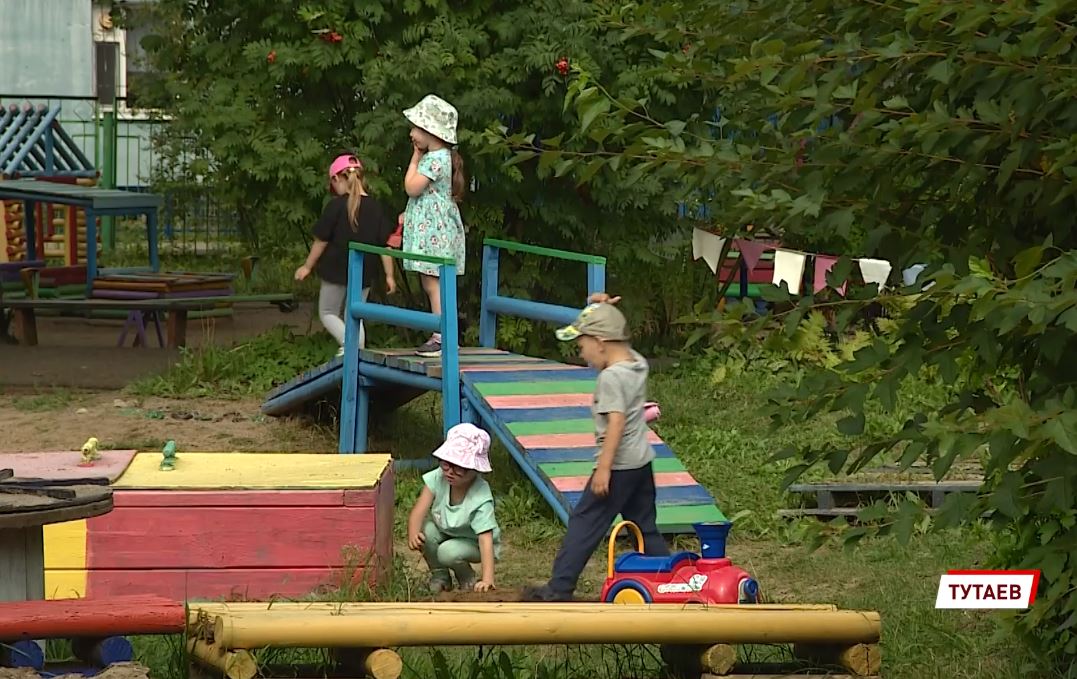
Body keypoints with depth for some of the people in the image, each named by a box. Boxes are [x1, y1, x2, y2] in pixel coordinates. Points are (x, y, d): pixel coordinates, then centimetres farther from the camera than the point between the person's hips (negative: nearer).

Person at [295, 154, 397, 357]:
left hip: (336, 271, -4)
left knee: (328, 312, 9)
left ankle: (347, 343, -16)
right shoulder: (375, 207, 0)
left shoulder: (336, 206, -12)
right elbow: (385, 244, 1)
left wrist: (307, 267, 6)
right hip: (364, 274, 4)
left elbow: (321, 241, -6)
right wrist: (389, 275, 9)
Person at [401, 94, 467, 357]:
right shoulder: (441, 157, 16)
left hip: (433, 228, -10)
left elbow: (412, 187, -19)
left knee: (433, 283, -11)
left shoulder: (435, 158, -15)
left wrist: (415, 158, -8)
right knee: (430, 283, 11)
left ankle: (441, 337, -12)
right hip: (430, 229, 10)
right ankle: (440, 335, 12)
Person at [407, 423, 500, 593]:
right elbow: (419, 510, -28)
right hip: (443, 531, 4)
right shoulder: (438, 478, -23)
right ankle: (439, 575, -1)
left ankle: (467, 579, 2)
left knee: (449, 552, -33)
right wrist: (413, 534, -51)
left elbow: (486, 540, -39)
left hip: (474, 542, -4)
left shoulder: (481, 500, -34)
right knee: (426, 530, -28)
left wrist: (487, 579, -49)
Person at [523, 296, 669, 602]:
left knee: (584, 522, -5)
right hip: (642, 461, 9)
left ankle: (559, 588, -5)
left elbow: (616, 422, -24)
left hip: (619, 465, -9)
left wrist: (604, 468, -25)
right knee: (645, 526, 16)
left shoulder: (611, 377, -18)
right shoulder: (637, 363, 7)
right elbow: (617, 337, 27)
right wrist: (603, 309, 11)